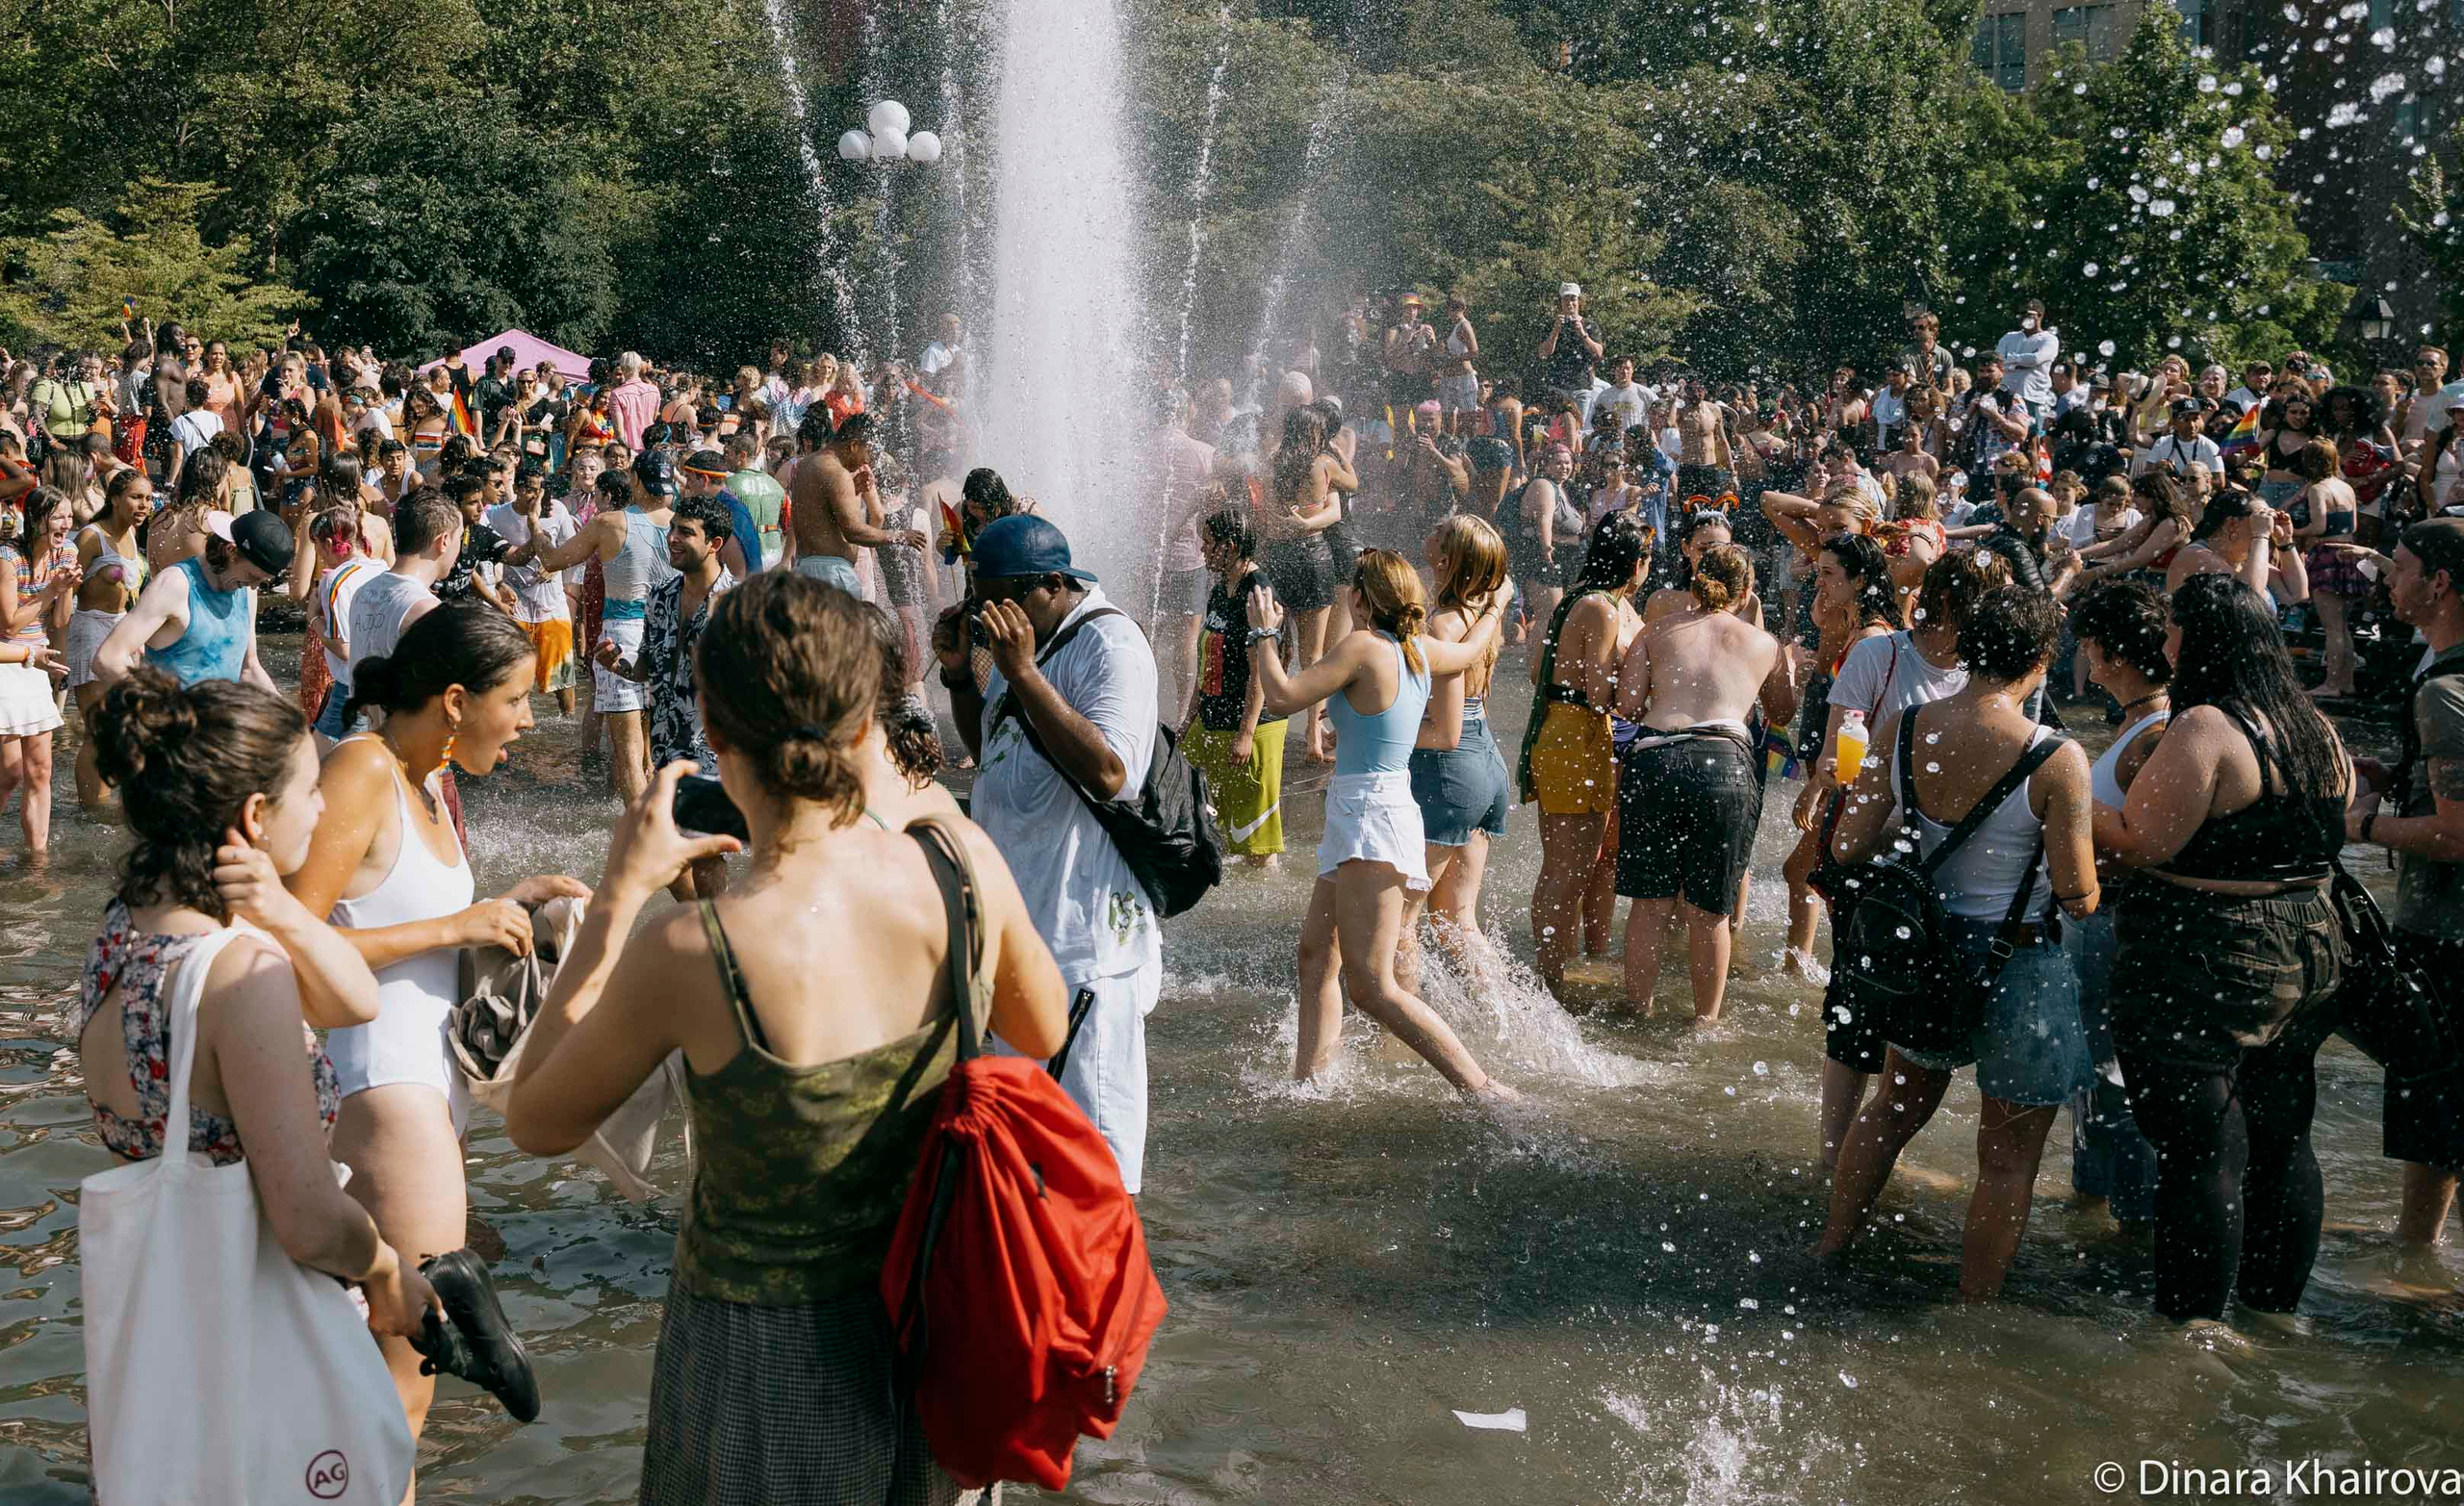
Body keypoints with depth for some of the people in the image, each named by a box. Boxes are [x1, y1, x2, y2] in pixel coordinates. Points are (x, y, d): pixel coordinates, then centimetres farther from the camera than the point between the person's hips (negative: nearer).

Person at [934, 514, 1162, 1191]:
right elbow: (989, 748, 25)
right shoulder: (1027, 637, 13)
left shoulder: (1109, 644, -16)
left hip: (1085, 920, -9)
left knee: (1089, 1093, -3)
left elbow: (1110, 773, -29)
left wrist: (1022, 673, -26)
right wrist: (959, 675, 7)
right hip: (1017, 904, 9)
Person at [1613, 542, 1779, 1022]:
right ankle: (1706, 1018, 18)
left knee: (1649, 901, 11)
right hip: (1726, 762, -1)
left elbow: (1626, 704, 9)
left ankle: (1638, 1008, 20)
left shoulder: (1657, 631, 16)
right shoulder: (1765, 644, 17)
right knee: (1708, 910, 9)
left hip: (1654, 759, 1)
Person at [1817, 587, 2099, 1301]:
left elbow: (1847, 848, -4)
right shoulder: (2057, 760, -22)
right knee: (2008, 1155, 14)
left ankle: (1829, 1247, 42)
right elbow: (2079, 898, -17)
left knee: (1898, 1103, 29)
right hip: (2019, 968, -5)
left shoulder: (1900, 730, -9)